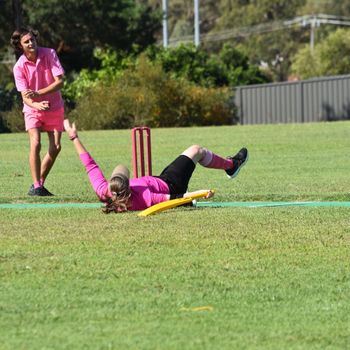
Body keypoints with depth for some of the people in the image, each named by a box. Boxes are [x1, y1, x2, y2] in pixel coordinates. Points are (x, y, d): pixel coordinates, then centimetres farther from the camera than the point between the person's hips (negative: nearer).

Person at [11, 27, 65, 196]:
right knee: (35, 144, -20)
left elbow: (60, 82, -18)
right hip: (33, 108, -2)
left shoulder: (49, 54, -14)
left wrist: (38, 93, -30)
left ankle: (39, 184, 12)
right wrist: (37, 105, -40)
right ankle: (36, 186, -15)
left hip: (54, 107, 2)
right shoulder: (19, 67, -16)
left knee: (56, 147, -2)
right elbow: (25, 96, -18)